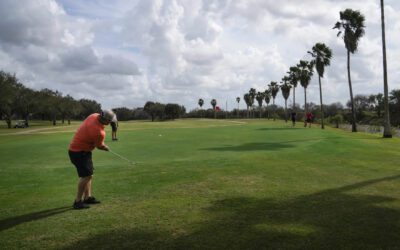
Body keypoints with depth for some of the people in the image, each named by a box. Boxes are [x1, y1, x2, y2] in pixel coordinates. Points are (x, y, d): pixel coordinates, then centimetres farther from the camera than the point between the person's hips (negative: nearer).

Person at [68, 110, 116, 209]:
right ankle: (78, 201, -5)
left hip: (75, 148, 10)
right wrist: (106, 148, 14)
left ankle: (87, 197, 21)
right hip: (79, 152, -10)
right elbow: (100, 146, -9)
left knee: (88, 174, 15)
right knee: (86, 175, -11)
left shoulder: (94, 116, -7)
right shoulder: (99, 132, -30)